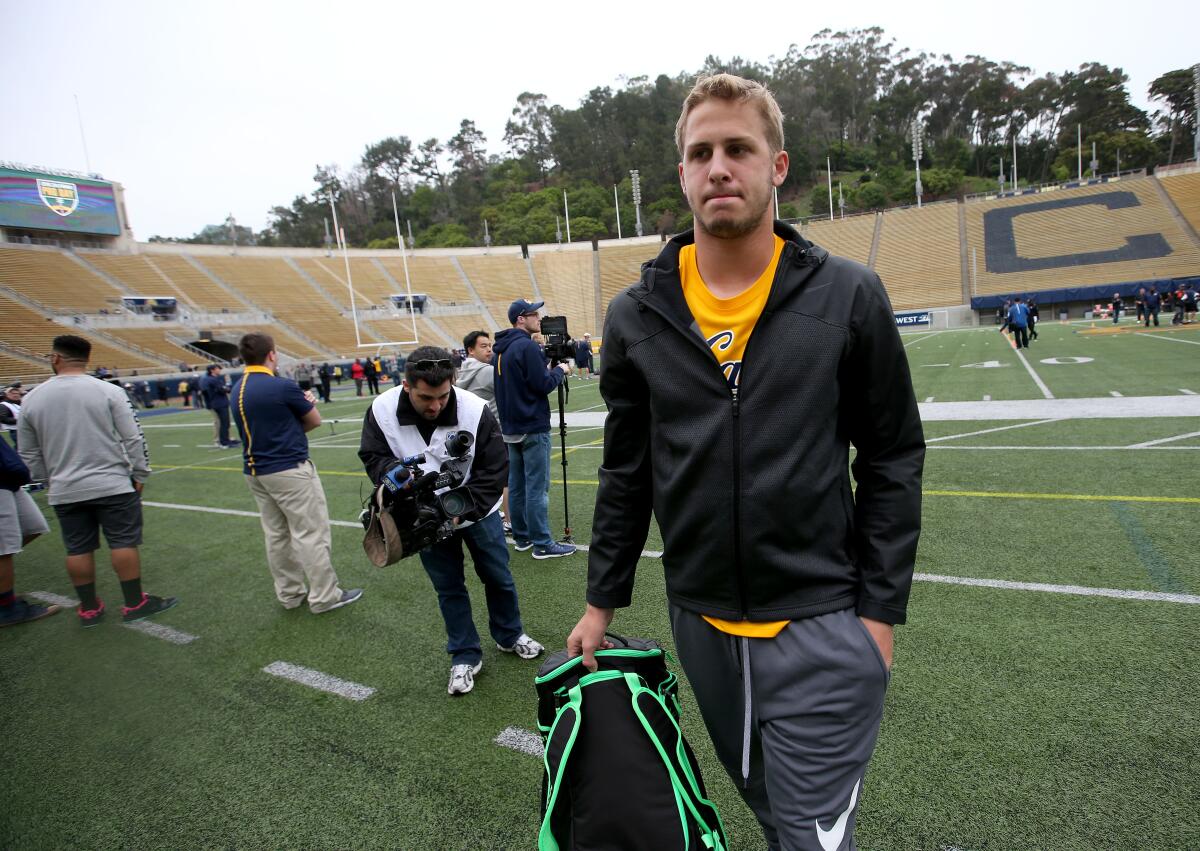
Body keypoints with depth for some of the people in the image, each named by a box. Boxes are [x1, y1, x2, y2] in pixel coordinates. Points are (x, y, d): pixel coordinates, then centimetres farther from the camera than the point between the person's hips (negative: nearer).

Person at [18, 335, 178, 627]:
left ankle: (89, 608, 21)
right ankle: (135, 604, 9)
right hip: (113, 485, -3)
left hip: (65, 492, 3)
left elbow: (29, 455, 10)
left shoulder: (31, 399, 2)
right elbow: (133, 439, -9)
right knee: (124, 543, 3)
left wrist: (48, 481, 23)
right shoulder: (109, 391, -8)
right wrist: (140, 474, 1)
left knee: (78, 549, 12)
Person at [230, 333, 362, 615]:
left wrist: (301, 403, 6)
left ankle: (290, 594, 25)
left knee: (276, 536, 14)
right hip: (290, 470, -8)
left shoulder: (237, 389, 7)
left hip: (255, 472, 8)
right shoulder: (283, 386, -16)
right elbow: (315, 421, -4)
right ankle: (324, 597, 6)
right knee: (311, 534, 0)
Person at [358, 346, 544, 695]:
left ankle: (510, 636, 39)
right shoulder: (382, 410, -21)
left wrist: (463, 510, -27)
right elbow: (373, 456, -6)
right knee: (448, 587, 13)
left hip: (477, 511, -1)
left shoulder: (475, 410, -26)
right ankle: (465, 656, 30)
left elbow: (494, 471, -18)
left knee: (498, 577, 13)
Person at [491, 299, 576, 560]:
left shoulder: (499, 350, 11)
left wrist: (549, 370, 16)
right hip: (532, 428, -9)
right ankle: (542, 544, 1)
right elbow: (543, 385, -17)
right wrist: (560, 370, 0)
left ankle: (522, 537, 21)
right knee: (537, 487, -4)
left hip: (511, 427, 9)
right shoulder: (527, 346, -15)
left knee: (516, 484, 12)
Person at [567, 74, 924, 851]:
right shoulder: (637, 316, -2)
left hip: (821, 627, -2)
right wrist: (602, 601, 9)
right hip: (701, 623, 3)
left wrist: (880, 609, -5)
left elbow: (894, 459, -2)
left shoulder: (848, 296, -7)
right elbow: (626, 472, 5)